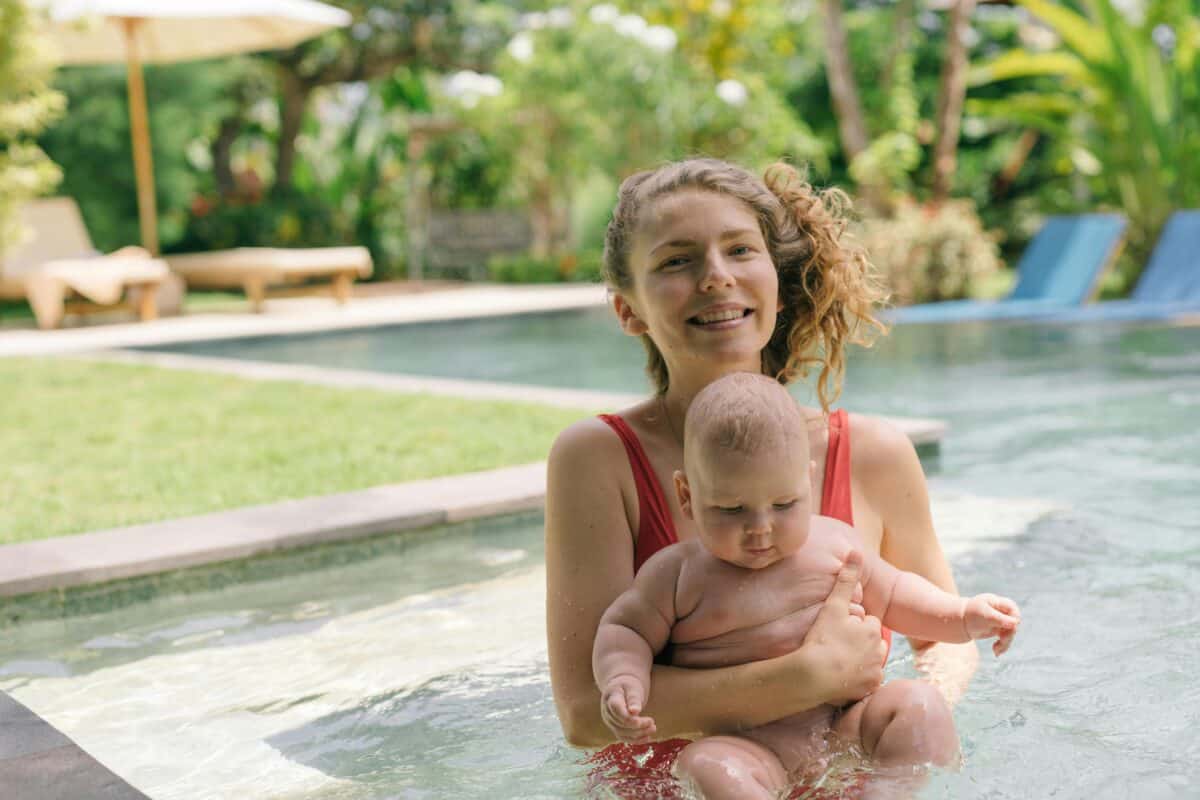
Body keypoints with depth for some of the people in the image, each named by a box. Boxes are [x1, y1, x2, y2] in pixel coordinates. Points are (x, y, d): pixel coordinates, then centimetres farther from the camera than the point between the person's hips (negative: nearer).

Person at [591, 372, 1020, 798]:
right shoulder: (677, 573, 0)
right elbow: (625, 629, 8)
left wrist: (963, 615, 12)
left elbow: (891, 594, 25)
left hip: (845, 727, 4)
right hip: (748, 746, -4)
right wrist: (622, 682, -13)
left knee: (914, 703, -19)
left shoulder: (834, 543, 9)